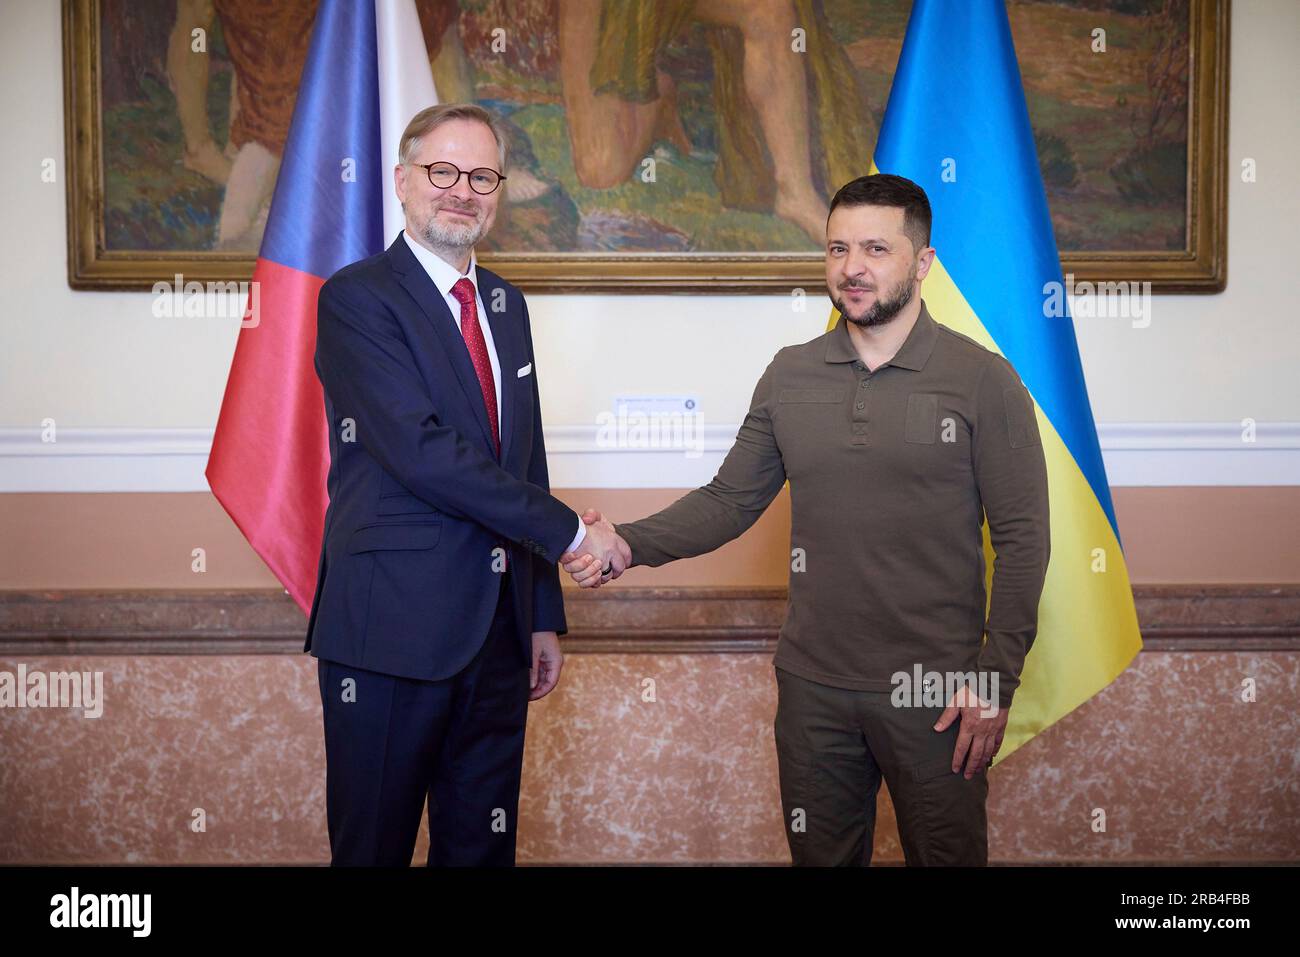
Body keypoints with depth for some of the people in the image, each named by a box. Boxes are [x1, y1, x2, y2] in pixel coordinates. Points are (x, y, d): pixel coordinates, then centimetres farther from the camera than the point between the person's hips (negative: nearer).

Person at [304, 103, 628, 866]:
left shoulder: (506, 303, 14)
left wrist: (545, 615, 14)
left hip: (497, 628, 7)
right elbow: (420, 449, -20)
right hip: (392, 631, -6)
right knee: (375, 845, 6)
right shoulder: (357, 297, -8)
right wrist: (570, 531, -15)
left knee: (483, 843, 16)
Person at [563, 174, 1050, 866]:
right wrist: (629, 544, -9)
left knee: (947, 853, 11)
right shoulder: (790, 375, 5)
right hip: (813, 687, 3)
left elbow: (1021, 540, -6)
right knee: (821, 855, 17)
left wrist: (995, 679, -10)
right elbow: (731, 498, 6)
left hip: (936, 691, -3)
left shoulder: (983, 380, -6)